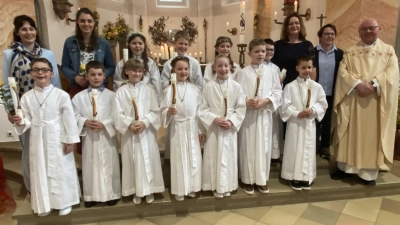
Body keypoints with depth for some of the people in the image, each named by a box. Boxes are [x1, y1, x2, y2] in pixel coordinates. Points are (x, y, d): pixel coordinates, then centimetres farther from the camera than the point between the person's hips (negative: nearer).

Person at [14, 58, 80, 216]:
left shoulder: (61, 95, -9)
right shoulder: (26, 97, 2)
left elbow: (69, 119, -8)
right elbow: (28, 121, 4)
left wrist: (70, 140, -8)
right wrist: (20, 122, -19)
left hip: (58, 139, -3)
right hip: (38, 140, 3)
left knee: (60, 170, 7)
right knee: (40, 171, 12)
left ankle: (64, 202, 25)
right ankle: (43, 204, 29)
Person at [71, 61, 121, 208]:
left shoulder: (111, 95, -4)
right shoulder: (79, 97, 2)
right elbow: (74, 116, 0)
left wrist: (104, 124, -19)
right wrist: (85, 122, -16)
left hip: (107, 136, -1)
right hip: (89, 137, 2)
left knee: (109, 166, 8)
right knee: (90, 166, 11)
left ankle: (111, 194, 24)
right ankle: (91, 196, 27)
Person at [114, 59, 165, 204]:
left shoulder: (148, 90, 1)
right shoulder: (121, 91, 0)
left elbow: (155, 111, -3)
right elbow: (118, 114, -4)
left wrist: (144, 122, -16)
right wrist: (129, 125, -16)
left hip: (147, 132, 0)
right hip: (129, 132, 0)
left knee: (148, 161, 7)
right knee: (133, 162, 9)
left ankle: (149, 190, 24)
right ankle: (136, 192, 24)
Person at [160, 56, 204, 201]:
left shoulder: (195, 89, 2)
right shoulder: (169, 90, -7)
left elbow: (200, 110, 6)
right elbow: (163, 110, -8)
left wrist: (201, 130, 7)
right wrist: (168, 112, -31)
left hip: (193, 128, 3)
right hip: (177, 128, -3)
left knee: (194, 158, 10)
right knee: (179, 159, 5)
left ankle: (192, 188, 28)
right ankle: (180, 190, 21)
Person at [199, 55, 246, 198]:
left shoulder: (236, 86, -2)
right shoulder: (208, 86, -6)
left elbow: (241, 108, -1)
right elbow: (202, 108, -6)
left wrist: (231, 121, -12)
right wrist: (215, 119, -17)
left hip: (230, 127, 2)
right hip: (213, 127, -1)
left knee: (229, 157, 11)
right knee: (214, 157, 5)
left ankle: (227, 186, 27)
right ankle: (216, 187, 21)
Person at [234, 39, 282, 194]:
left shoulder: (271, 72, 5)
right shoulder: (243, 72, -2)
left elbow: (278, 92, 3)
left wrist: (265, 101, -12)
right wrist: (246, 101, -20)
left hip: (265, 113, 2)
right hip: (247, 114, -2)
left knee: (264, 146, 8)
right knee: (247, 146, 5)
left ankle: (262, 179, 23)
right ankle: (248, 180, 19)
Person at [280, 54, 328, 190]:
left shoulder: (317, 86, 3)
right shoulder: (290, 86, -6)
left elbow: (323, 104, 4)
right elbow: (285, 106, -9)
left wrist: (313, 110, -13)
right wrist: (297, 114, -18)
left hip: (310, 123, 3)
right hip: (294, 123, -2)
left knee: (308, 150, 9)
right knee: (294, 150, 4)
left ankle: (306, 178, 23)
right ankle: (295, 178, 17)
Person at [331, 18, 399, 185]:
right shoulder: (350, 52, 10)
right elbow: (343, 71, -4)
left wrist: (373, 84, -20)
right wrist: (358, 83, -20)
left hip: (376, 101, 0)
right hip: (352, 100, 0)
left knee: (372, 135, 3)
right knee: (350, 134, 5)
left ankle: (369, 172, 13)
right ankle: (345, 167, 17)